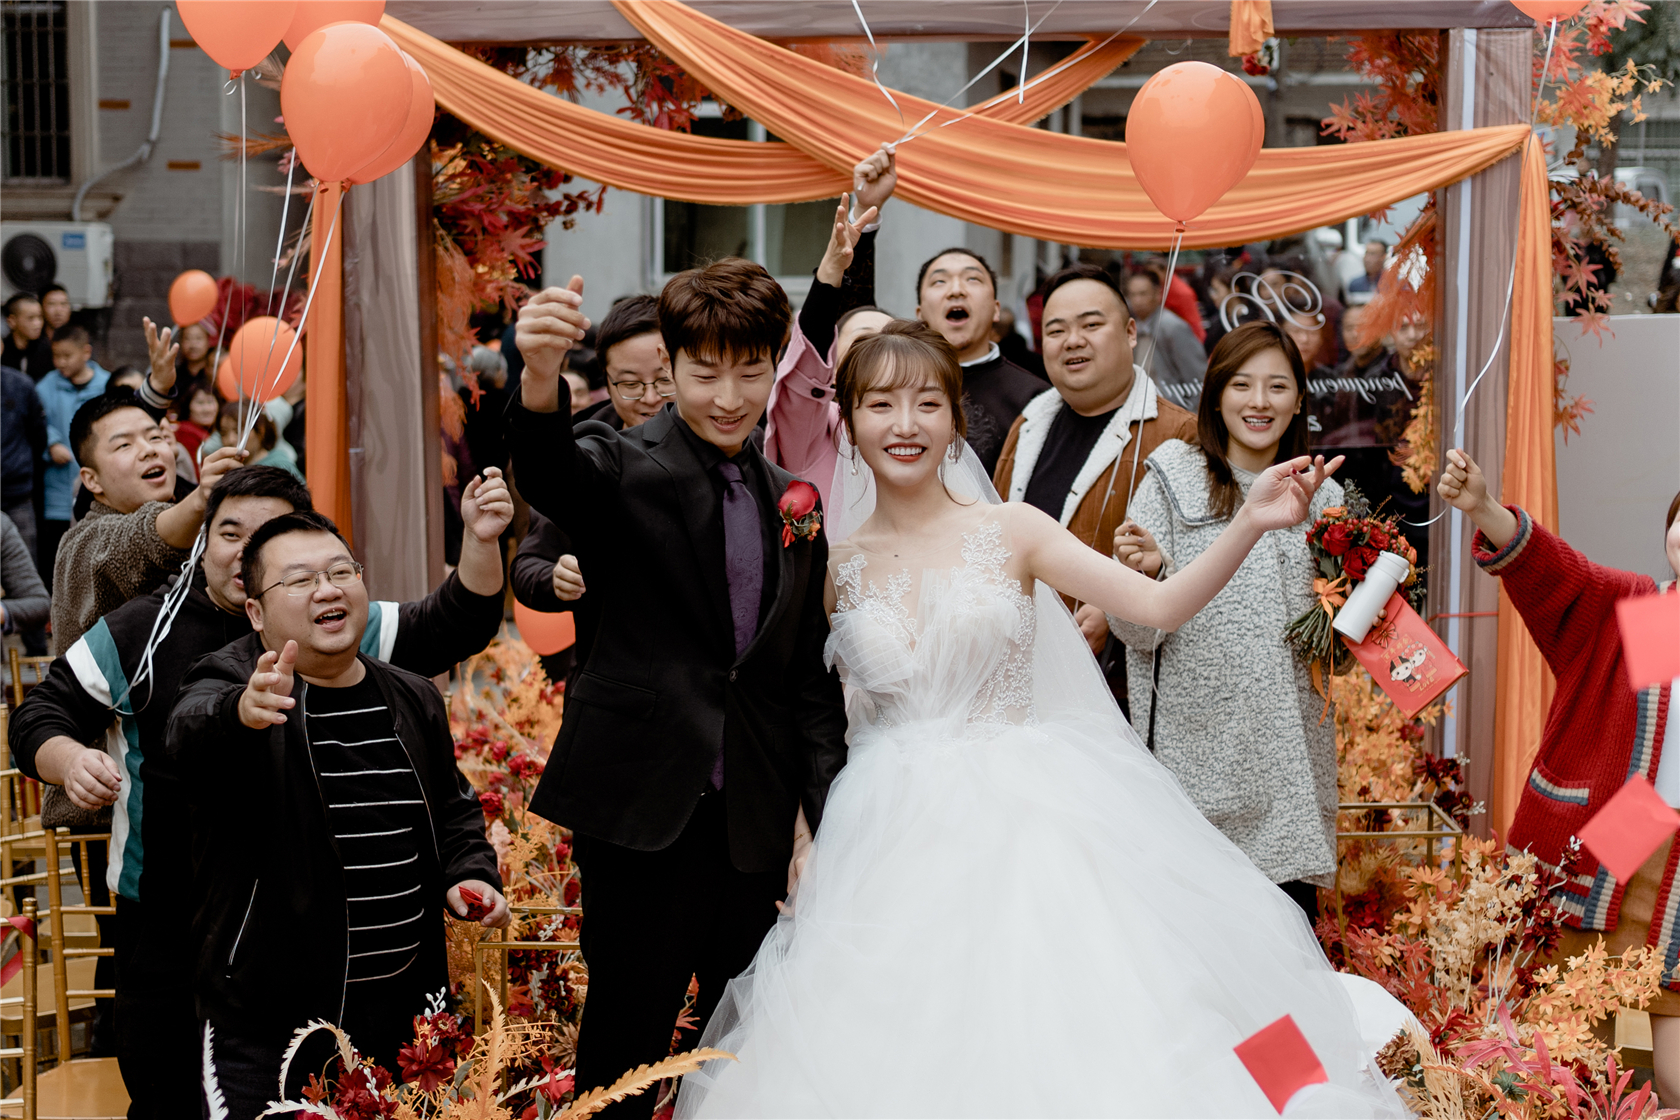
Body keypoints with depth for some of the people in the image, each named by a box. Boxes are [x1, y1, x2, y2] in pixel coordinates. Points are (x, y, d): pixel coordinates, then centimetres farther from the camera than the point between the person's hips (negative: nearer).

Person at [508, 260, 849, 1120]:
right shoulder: (624, 468, -6)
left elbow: (809, 676, 14)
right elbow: (549, 472, -31)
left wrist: (826, 814, 5)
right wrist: (540, 382, -52)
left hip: (756, 822, 5)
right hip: (644, 812, -5)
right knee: (626, 1047, 0)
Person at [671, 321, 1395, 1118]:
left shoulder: (1011, 531, 0)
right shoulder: (835, 565, 5)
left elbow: (1161, 605, -8)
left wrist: (1250, 523, -21)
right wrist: (800, 840, -3)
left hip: (1022, 821, -1)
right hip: (893, 840, 1)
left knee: (1047, 1039, -6)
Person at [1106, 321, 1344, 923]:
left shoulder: (1319, 498, 11)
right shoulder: (1174, 479, 0)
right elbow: (1138, 630, -4)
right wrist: (1150, 571, -22)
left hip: (1290, 753, 3)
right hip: (1198, 747, -3)